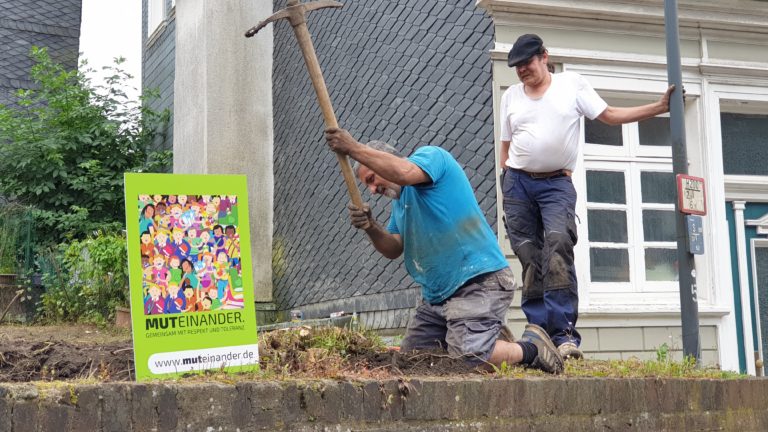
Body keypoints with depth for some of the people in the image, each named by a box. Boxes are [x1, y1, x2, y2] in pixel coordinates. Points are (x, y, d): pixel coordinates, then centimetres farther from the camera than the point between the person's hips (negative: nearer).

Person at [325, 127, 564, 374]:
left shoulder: (431, 156, -3)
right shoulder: (399, 201, 22)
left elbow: (404, 173, -26)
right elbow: (393, 250, 12)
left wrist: (353, 148, -23)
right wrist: (371, 228, -7)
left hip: (479, 281, -10)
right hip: (437, 295, 10)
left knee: (468, 358, -26)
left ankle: (531, 348, 0)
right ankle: (490, 337, 17)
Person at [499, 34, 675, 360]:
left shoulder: (572, 84, 5)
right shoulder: (510, 96, 12)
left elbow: (610, 116, 4)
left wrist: (660, 107, -2)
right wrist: (506, 182, 9)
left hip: (556, 183, -3)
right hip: (517, 183, 3)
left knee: (557, 246, -22)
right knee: (530, 258, -1)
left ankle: (563, 333, -24)